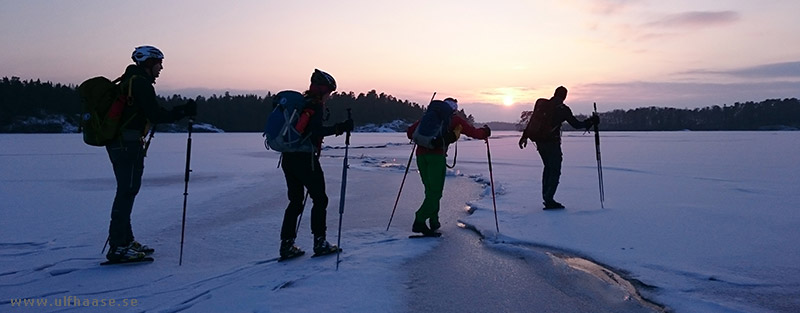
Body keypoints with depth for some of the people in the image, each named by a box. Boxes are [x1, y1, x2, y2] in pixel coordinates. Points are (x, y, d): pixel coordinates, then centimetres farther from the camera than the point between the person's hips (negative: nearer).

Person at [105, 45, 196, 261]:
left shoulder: (128, 80, 20)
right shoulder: (141, 82, -11)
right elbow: (155, 115, -17)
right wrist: (183, 112, -12)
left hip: (117, 142, 11)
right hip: (128, 143, -11)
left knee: (127, 190, 15)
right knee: (127, 191, -9)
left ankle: (125, 240, 23)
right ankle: (117, 247, -8)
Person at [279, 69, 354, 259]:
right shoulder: (316, 105, -9)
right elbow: (317, 131, -23)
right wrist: (339, 128, -22)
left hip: (288, 158, 8)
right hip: (305, 159, -8)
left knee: (295, 201, 13)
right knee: (320, 199, 5)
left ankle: (286, 245, 11)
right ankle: (319, 243, 7)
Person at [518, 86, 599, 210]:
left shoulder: (541, 103, 6)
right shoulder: (562, 109, -7)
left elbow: (531, 121, 9)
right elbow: (576, 124, -2)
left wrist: (525, 136, 16)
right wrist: (591, 121, 11)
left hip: (539, 142, 6)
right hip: (552, 143, -6)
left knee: (548, 167, 20)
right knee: (555, 171, 1)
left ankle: (546, 197, 20)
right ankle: (549, 199, -9)